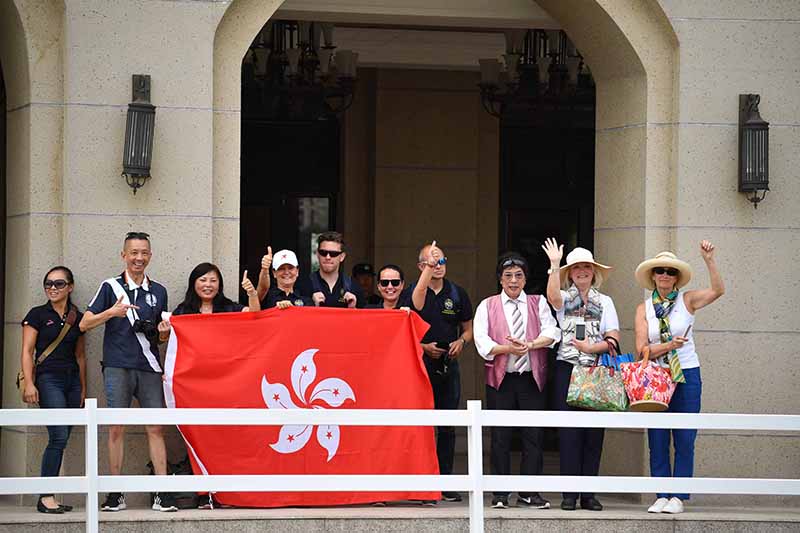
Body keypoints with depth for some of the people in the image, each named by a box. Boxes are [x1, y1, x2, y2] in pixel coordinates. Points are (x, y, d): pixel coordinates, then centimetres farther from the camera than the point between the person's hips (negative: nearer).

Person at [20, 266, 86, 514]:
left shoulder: (77, 317, 13)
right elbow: (27, 351, -2)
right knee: (59, 436, -16)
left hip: (72, 380, 5)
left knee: (61, 440, 3)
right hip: (48, 379, -5)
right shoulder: (38, 315, 1)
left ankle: (48, 496, 7)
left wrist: (83, 389, 16)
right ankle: (46, 497, -14)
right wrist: (29, 383, -12)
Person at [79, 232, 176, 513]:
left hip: (149, 368, 2)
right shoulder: (110, 287, 5)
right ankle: (115, 494, 2)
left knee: (156, 428, -4)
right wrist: (111, 312, -13)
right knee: (116, 428, -3)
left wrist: (163, 331, 0)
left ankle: (163, 493, -5)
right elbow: (84, 324, 2)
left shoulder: (158, 291, 15)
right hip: (118, 366, -2)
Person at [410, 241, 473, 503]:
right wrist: (423, 347, -14)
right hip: (420, 363, -3)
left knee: (447, 427, 3)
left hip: (448, 365, 3)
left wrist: (461, 341, -2)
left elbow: (468, 328, 18)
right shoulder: (413, 293, 1)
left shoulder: (457, 294, 11)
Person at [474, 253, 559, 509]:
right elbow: (482, 342, -4)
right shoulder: (487, 306, 8)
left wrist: (529, 344, -21)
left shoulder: (538, 303, 11)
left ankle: (529, 492, 2)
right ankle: (500, 493, 6)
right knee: (500, 436, 0)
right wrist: (507, 348, -20)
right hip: (501, 378, -1)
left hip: (532, 377, 1)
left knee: (533, 435, -2)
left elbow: (551, 332, -4)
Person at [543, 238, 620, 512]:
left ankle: (588, 493, 4)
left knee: (593, 431, 0)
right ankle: (569, 493, -4)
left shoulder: (604, 302, 13)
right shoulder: (564, 298, 8)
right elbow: (552, 296, -18)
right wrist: (554, 265, -26)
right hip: (567, 369, -2)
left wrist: (592, 347, -12)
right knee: (568, 430, -6)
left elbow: (614, 337, 5)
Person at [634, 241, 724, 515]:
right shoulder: (644, 308, 5)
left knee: (684, 440, -2)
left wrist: (709, 260, -24)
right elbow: (642, 349, -2)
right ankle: (662, 495, 7)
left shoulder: (687, 300, 1)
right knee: (657, 440, 2)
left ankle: (678, 496, 2)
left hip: (687, 376, -2)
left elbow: (717, 290, -15)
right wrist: (670, 345, -17)